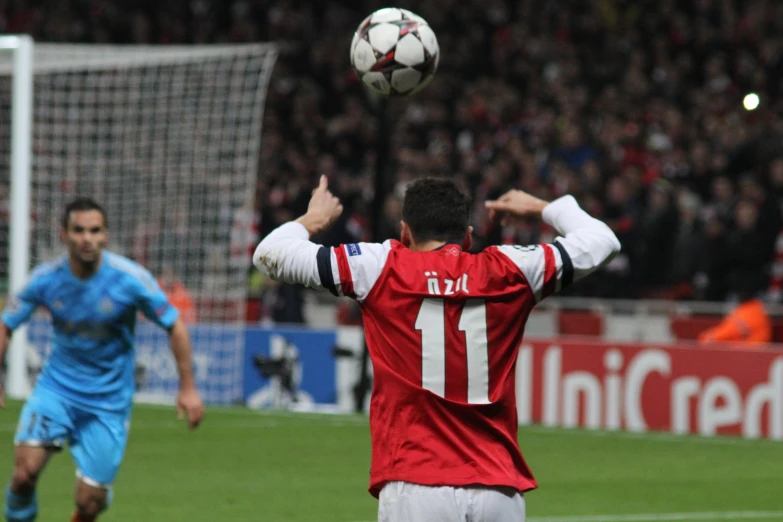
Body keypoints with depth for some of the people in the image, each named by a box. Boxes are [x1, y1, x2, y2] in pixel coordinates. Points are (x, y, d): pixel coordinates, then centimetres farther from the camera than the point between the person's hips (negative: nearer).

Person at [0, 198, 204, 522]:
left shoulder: (131, 279, -15)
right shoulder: (46, 279, -10)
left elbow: (174, 326, -3)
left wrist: (188, 388, -5)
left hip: (109, 401, -1)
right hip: (56, 388, 1)